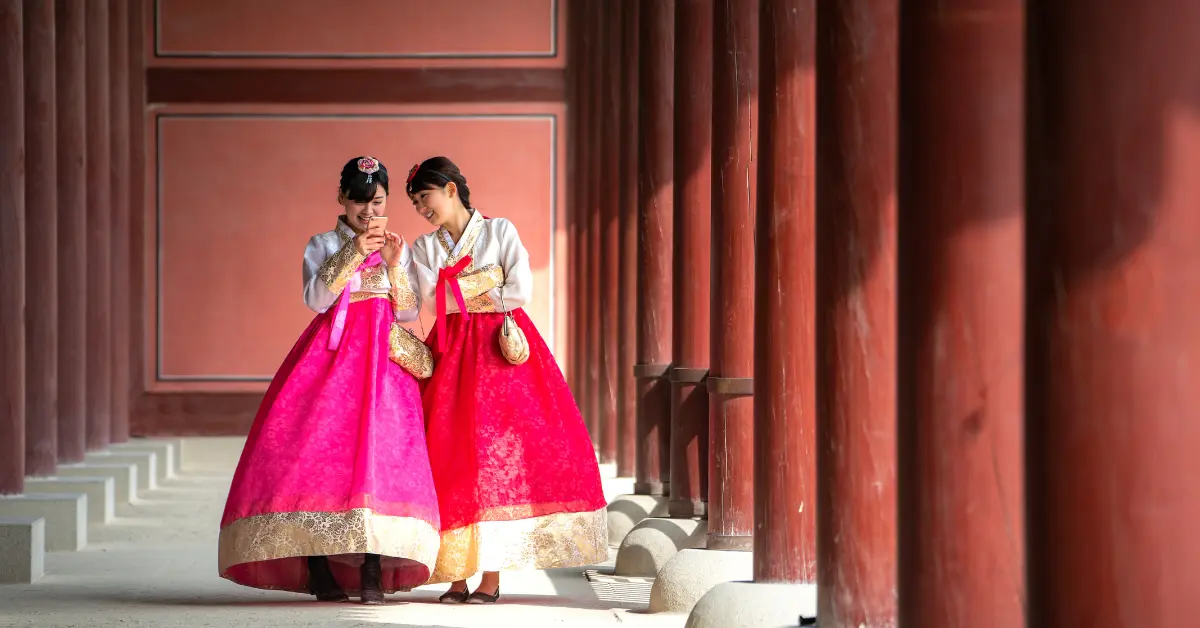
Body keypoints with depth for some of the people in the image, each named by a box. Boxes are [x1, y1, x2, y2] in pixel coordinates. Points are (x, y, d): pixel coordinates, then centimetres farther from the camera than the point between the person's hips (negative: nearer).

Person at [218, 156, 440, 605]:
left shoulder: (399, 248, 16)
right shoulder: (323, 246, 10)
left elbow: (409, 312, 7)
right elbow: (316, 299, -6)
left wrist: (394, 265, -6)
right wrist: (353, 254, -12)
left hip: (383, 357, 1)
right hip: (331, 352, -1)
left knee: (381, 450, -13)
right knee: (315, 446, -13)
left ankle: (372, 574, -14)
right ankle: (319, 570, -8)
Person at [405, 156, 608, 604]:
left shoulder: (499, 231, 4)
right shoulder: (423, 248, 13)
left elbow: (521, 291, -7)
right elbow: (434, 300, -2)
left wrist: (462, 296, 0)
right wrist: (487, 286, -9)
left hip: (503, 348, -3)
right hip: (451, 353, 3)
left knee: (500, 451, -11)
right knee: (450, 454, -7)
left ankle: (492, 575, -11)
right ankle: (456, 576, -7)